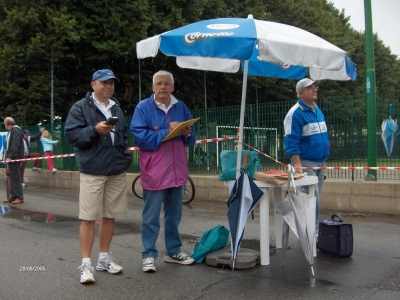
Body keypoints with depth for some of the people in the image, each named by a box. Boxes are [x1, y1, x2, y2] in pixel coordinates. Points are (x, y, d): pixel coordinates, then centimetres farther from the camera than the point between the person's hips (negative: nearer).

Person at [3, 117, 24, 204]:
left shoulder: (16, 131, -13)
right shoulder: (12, 131, 17)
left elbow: (15, 145, -22)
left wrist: (10, 156, -27)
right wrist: (7, 157, 19)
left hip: (14, 158, -10)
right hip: (10, 158, 10)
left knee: (16, 178, -6)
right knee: (12, 178, 12)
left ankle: (19, 197, -3)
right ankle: (13, 196, 17)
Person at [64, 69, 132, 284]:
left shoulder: (117, 109, 17)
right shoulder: (80, 107, 0)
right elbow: (71, 135, -8)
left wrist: (126, 157, 12)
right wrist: (95, 130, -20)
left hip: (117, 172, 6)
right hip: (92, 172, -5)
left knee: (109, 217, 10)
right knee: (88, 218, -5)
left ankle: (104, 259, 23)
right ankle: (86, 265, 2)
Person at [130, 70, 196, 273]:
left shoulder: (181, 107, 9)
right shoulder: (143, 107, -5)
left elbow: (191, 138, 15)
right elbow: (139, 136, -17)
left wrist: (187, 134, -9)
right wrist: (166, 132, -20)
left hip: (176, 170, 5)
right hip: (154, 171, -5)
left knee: (174, 215, 15)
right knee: (151, 216, 1)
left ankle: (173, 251, 28)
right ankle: (149, 255, 12)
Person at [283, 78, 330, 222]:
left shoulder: (318, 111, 14)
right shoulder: (295, 113, -12)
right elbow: (291, 141, -18)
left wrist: (324, 159, 19)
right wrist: (297, 164, -26)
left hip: (321, 162, 8)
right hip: (306, 163, -8)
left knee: (315, 199, 13)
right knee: (313, 199, -11)